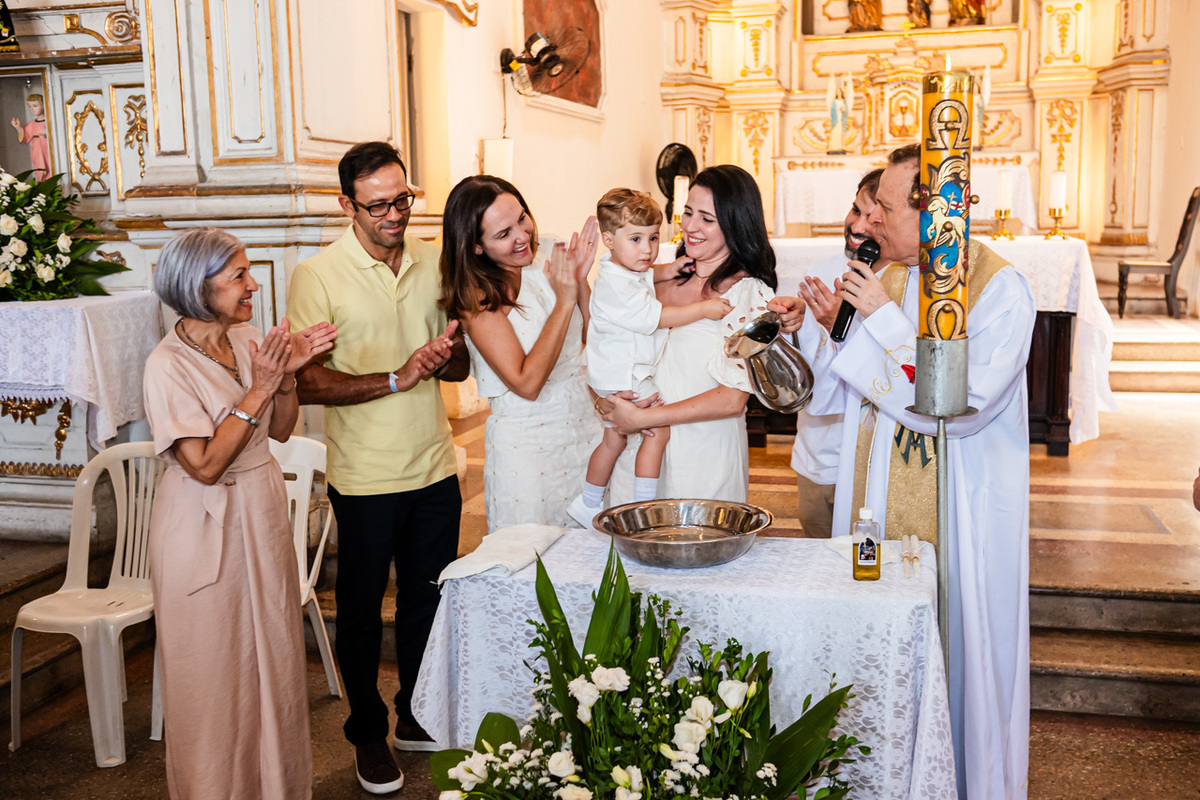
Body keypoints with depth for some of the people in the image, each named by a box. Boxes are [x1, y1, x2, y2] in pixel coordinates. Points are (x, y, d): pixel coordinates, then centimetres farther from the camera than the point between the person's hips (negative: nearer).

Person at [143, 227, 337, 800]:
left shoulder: (249, 341, -1)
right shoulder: (168, 366, -19)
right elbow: (205, 464, -23)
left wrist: (287, 376, -10)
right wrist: (258, 390, -23)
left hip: (262, 511, 6)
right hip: (205, 530, -6)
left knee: (273, 652, 17)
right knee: (215, 670, 9)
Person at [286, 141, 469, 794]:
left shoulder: (434, 263, 3)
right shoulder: (318, 275, -11)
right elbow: (305, 383, -15)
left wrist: (443, 358, -13)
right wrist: (396, 378, -22)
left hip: (435, 469, 5)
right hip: (365, 478, -4)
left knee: (428, 599, 17)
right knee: (362, 610, 11)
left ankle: (418, 717, 38)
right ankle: (368, 734, 31)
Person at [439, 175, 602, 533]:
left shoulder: (551, 256, -2)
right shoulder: (475, 295, -14)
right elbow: (527, 383, -21)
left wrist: (580, 280, -12)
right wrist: (565, 298, -21)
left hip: (585, 428, 5)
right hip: (525, 445, -4)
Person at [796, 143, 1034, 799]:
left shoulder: (998, 288, -13)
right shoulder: (879, 278, 5)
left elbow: (965, 407, -26)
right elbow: (828, 394, 8)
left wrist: (884, 319, -22)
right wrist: (804, 329, -10)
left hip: (956, 515, -5)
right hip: (876, 499, 5)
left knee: (950, 656, 8)